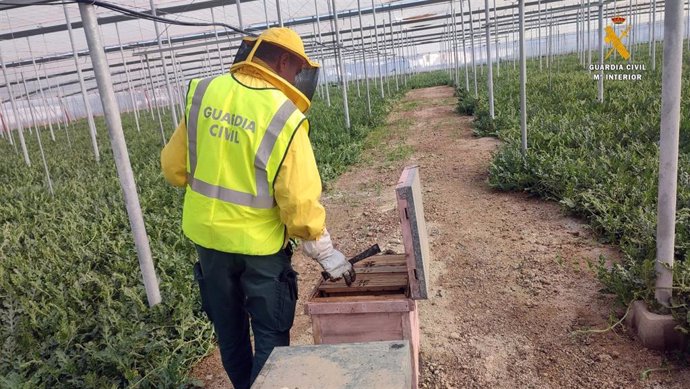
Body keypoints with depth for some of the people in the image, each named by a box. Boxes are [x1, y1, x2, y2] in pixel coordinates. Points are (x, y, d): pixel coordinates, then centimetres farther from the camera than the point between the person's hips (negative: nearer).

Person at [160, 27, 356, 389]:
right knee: (271, 333, 14)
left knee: (228, 326, 24)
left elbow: (174, 167, 2)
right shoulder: (283, 118, -20)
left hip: (208, 234, 6)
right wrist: (327, 254, -7)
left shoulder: (203, 92, -6)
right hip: (258, 241, -5)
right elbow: (300, 202, -19)